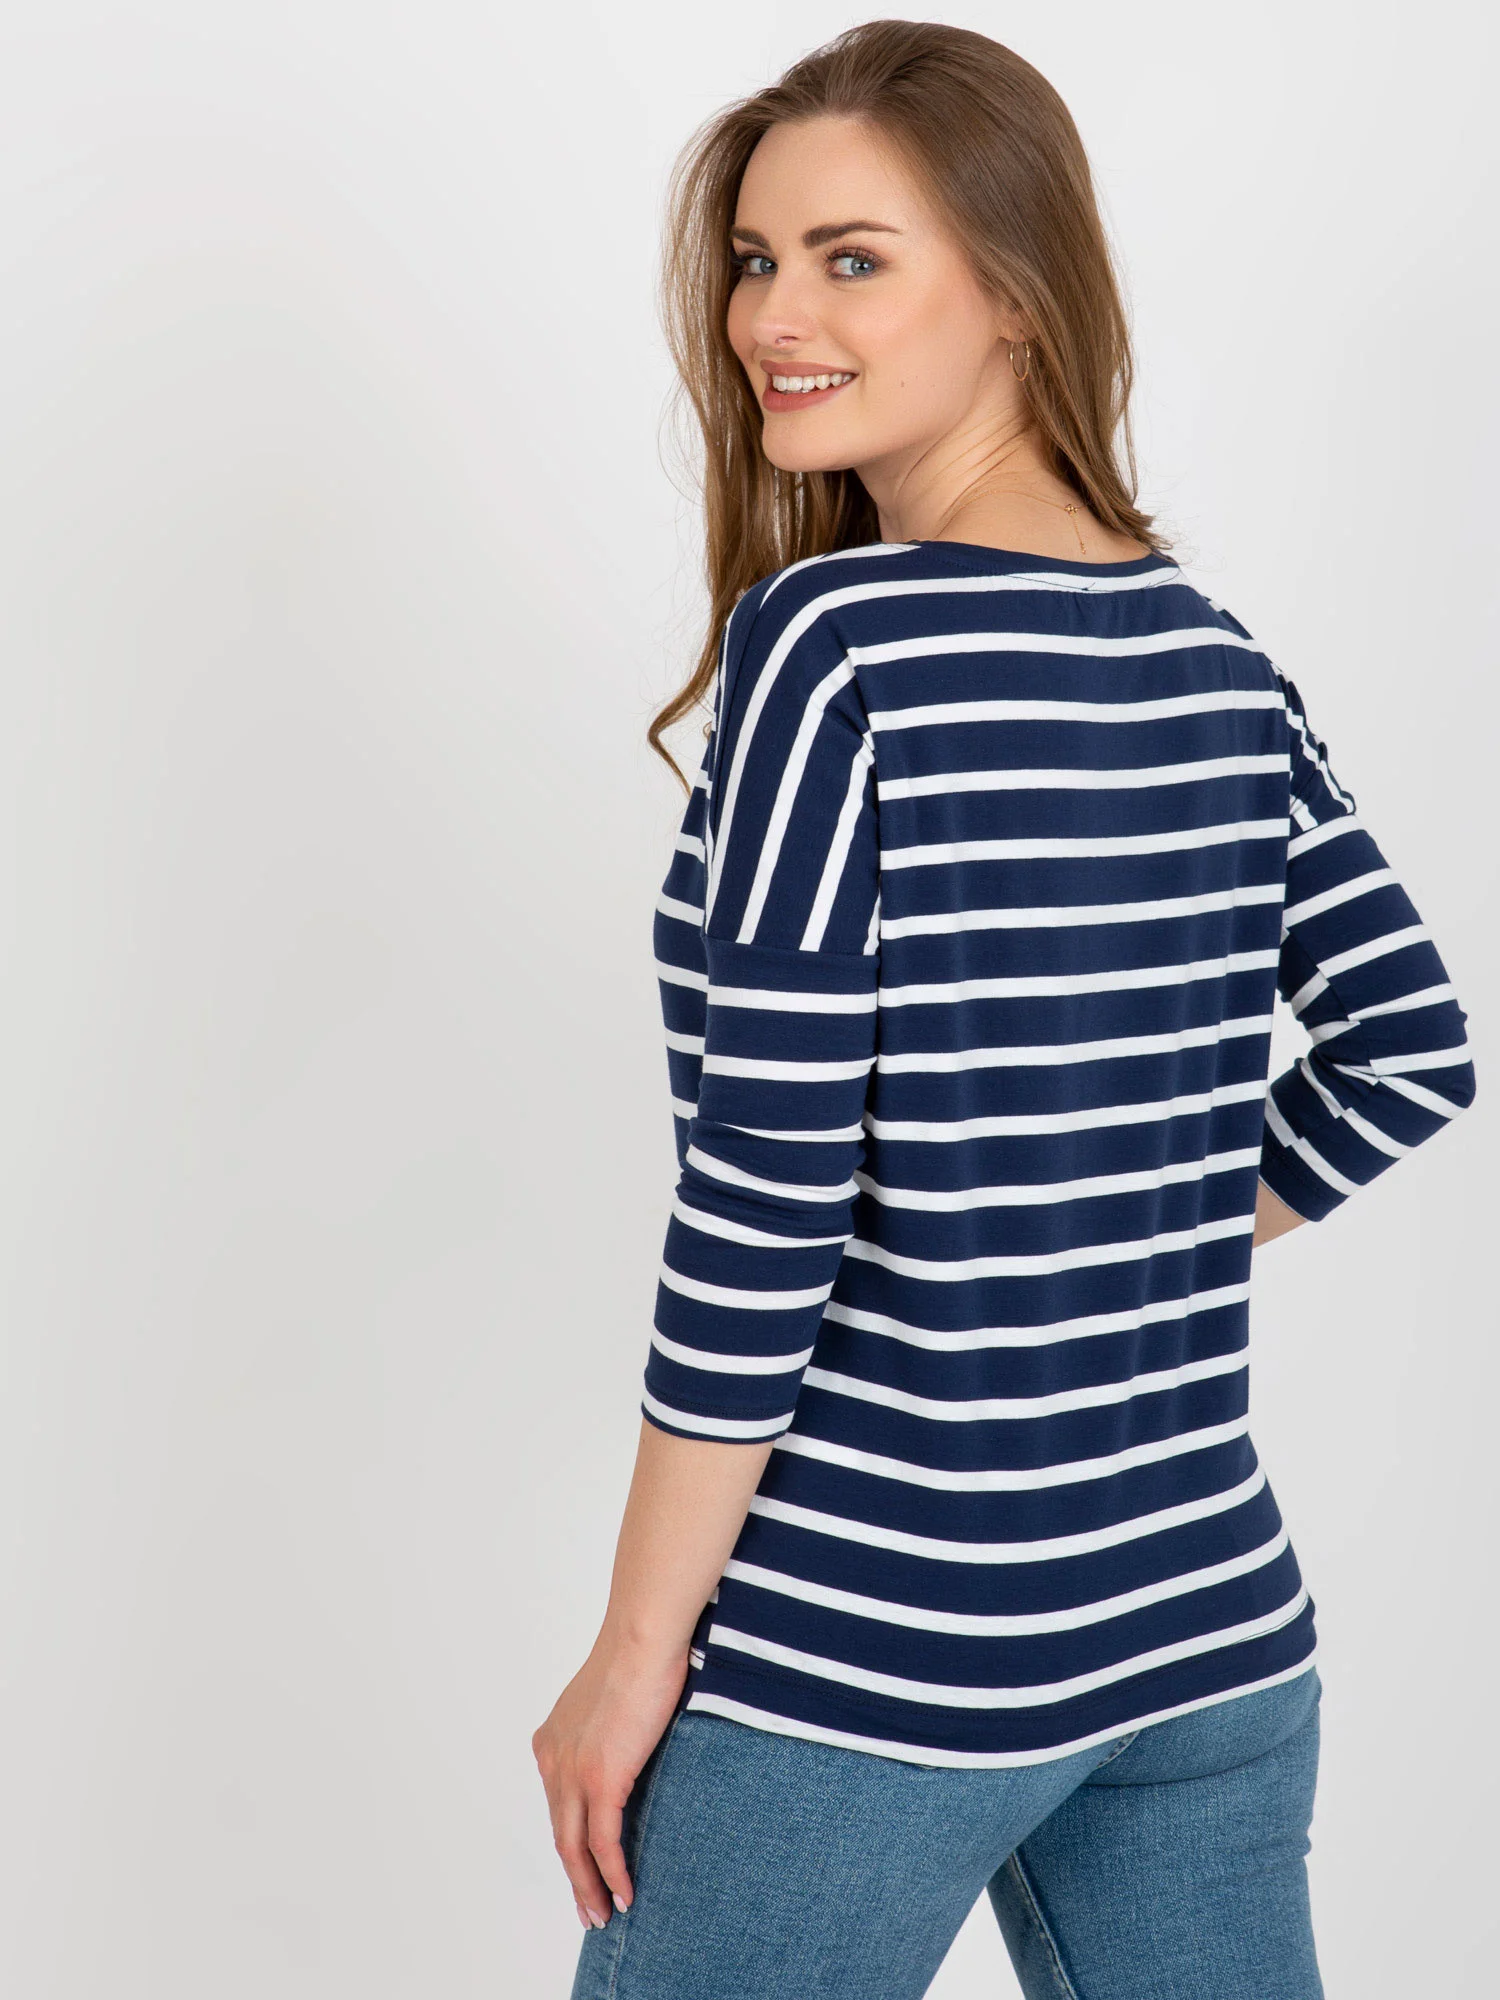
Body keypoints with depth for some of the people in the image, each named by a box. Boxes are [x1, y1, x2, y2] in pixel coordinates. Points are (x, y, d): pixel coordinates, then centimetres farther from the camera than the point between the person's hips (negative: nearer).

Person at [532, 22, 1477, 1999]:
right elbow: (1412, 1049, 11)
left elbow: (765, 1205, -18)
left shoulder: (830, 645, -15)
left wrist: (635, 1657, -11)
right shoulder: (1221, 662, 4)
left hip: (862, 1658, -6)